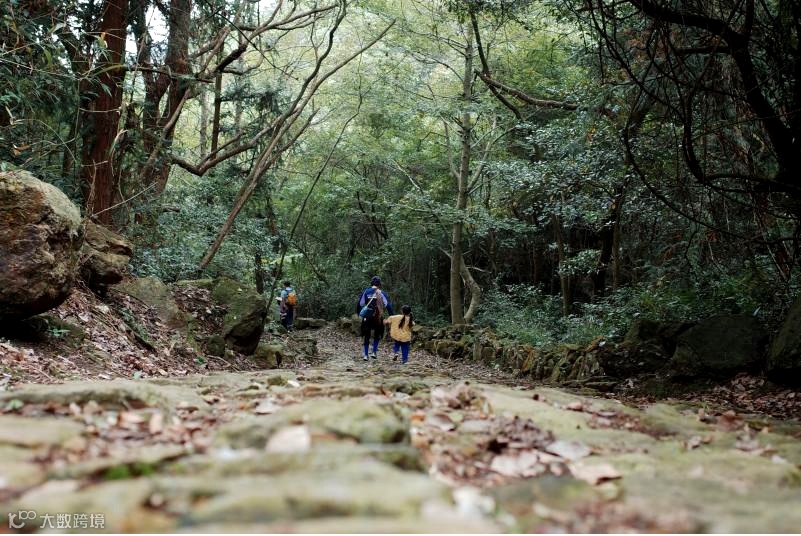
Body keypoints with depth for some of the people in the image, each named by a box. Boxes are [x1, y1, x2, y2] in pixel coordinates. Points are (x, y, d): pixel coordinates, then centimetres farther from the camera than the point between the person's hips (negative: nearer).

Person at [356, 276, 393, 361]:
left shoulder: (365, 291, 3)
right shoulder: (381, 293, -3)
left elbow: (359, 304, 7)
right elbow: (388, 305, -4)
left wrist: (358, 313, 21)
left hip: (367, 317, 2)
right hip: (378, 318, -2)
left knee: (367, 336, 12)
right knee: (377, 335, 16)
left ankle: (366, 355, 10)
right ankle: (374, 352, 3)